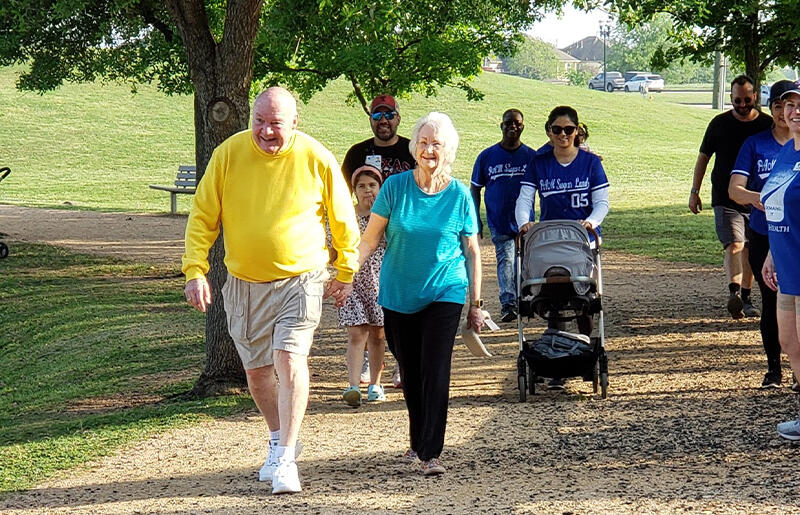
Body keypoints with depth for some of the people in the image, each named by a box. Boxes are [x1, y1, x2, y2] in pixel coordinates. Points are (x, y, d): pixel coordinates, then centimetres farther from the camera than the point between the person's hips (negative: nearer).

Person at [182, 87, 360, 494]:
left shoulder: (316, 159, -9)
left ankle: (285, 458, -16)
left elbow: (343, 220, 6)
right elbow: (203, 217, 1)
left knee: (290, 358, -18)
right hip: (244, 283, 3)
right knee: (256, 369, 12)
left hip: (300, 278, -3)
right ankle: (280, 439, 36)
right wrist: (195, 270, -9)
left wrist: (345, 273, 14)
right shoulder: (228, 154, -7)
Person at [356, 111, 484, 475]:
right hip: (398, 295, 2)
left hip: (444, 294, -2)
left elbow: (471, 252, 5)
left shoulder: (459, 196, -2)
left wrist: (476, 304, 5)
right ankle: (418, 441, 31)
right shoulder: (395, 187, -3)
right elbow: (370, 239, 0)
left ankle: (431, 453, -10)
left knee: (436, 372, -12)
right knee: (409, 373, 11)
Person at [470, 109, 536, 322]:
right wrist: (475, 221, 5)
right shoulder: (487, 156, 4)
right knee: (506, 259, -16)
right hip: (498, 222, -1)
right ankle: (508, 303, -24)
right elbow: (474, 189, 11)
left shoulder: (532, 156, 4)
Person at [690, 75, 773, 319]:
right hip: (725, 198, -2)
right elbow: (703, 157, 9)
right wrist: (694, 192, 6)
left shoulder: (767, 125, 2)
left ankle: (746, 298, 21)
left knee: (750, 249, 9)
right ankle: (734, 292, -34)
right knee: (734, 245, -19)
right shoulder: (719, 124, 1)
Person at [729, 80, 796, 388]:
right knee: (771, 302, 6)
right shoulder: (755, 144, 6)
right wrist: (753, 197, -25)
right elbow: (734, 189, -2)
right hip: (764, 237, 1)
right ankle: (773, 368, 16)